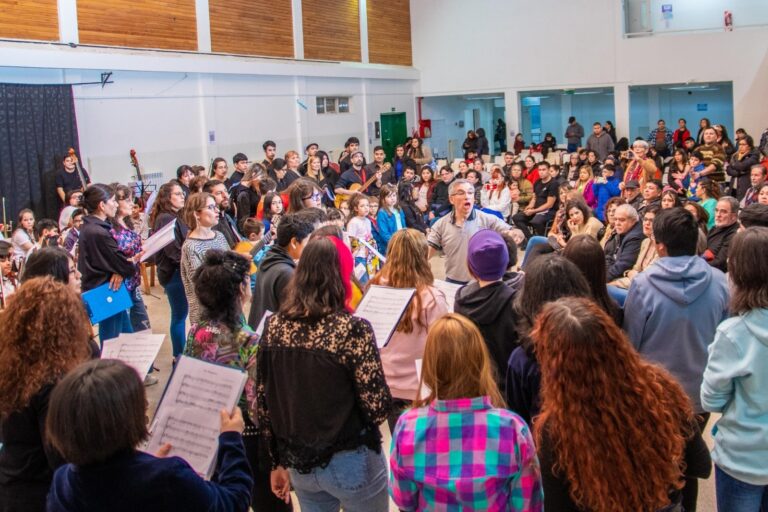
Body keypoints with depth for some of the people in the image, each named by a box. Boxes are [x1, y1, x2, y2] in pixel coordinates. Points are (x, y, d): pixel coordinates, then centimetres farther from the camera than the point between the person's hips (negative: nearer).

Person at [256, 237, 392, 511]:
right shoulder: (352, 329, -20)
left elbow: (263, 404, 1)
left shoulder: (273, 327, -5)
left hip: (299, 463, 5)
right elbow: (377, 408, -18)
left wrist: (279, 461, 12)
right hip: (350, 464, -4)